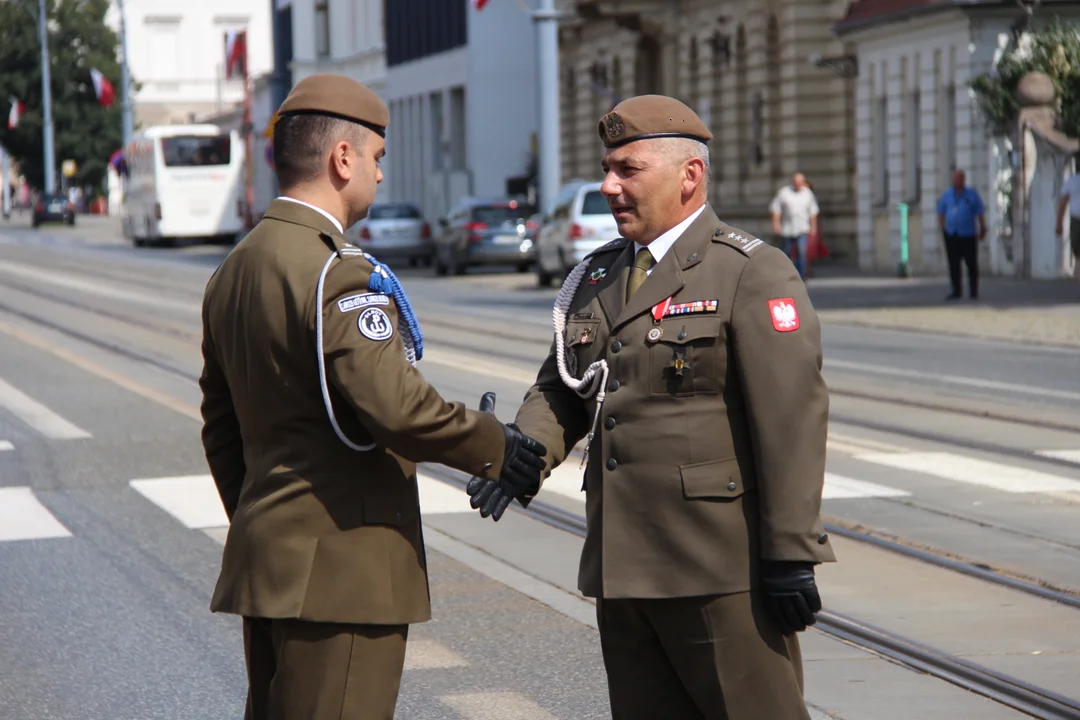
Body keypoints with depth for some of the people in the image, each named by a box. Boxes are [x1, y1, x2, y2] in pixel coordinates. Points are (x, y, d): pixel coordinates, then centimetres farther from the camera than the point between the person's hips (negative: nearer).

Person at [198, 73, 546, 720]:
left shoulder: (234, 271, 13)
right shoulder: (336, 272, -17)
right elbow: (392, 404, -26)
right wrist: (494, 447, -12)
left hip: (264, 564, 10)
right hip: (340, 569, -9)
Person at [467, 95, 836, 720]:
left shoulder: (753, 274, -7)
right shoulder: (597, 280, 16)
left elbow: (792, 419, -13)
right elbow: (560, 388, 17)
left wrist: (790, 554, -18)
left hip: (721, 573, -7)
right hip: (623, 568, 7)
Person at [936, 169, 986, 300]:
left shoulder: (972, 194, 5)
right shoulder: (947, 195, 10)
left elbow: (980, 213, 6)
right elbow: (941, 213, 15)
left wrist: (983, 229, 1)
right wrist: (943, 227, 7)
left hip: (968, 235, -2)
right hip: (951, 235, 2)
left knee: (972, 264, -1)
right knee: (954, 265, 2)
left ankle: (974, 292, 5)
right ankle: (957, 291, 9)